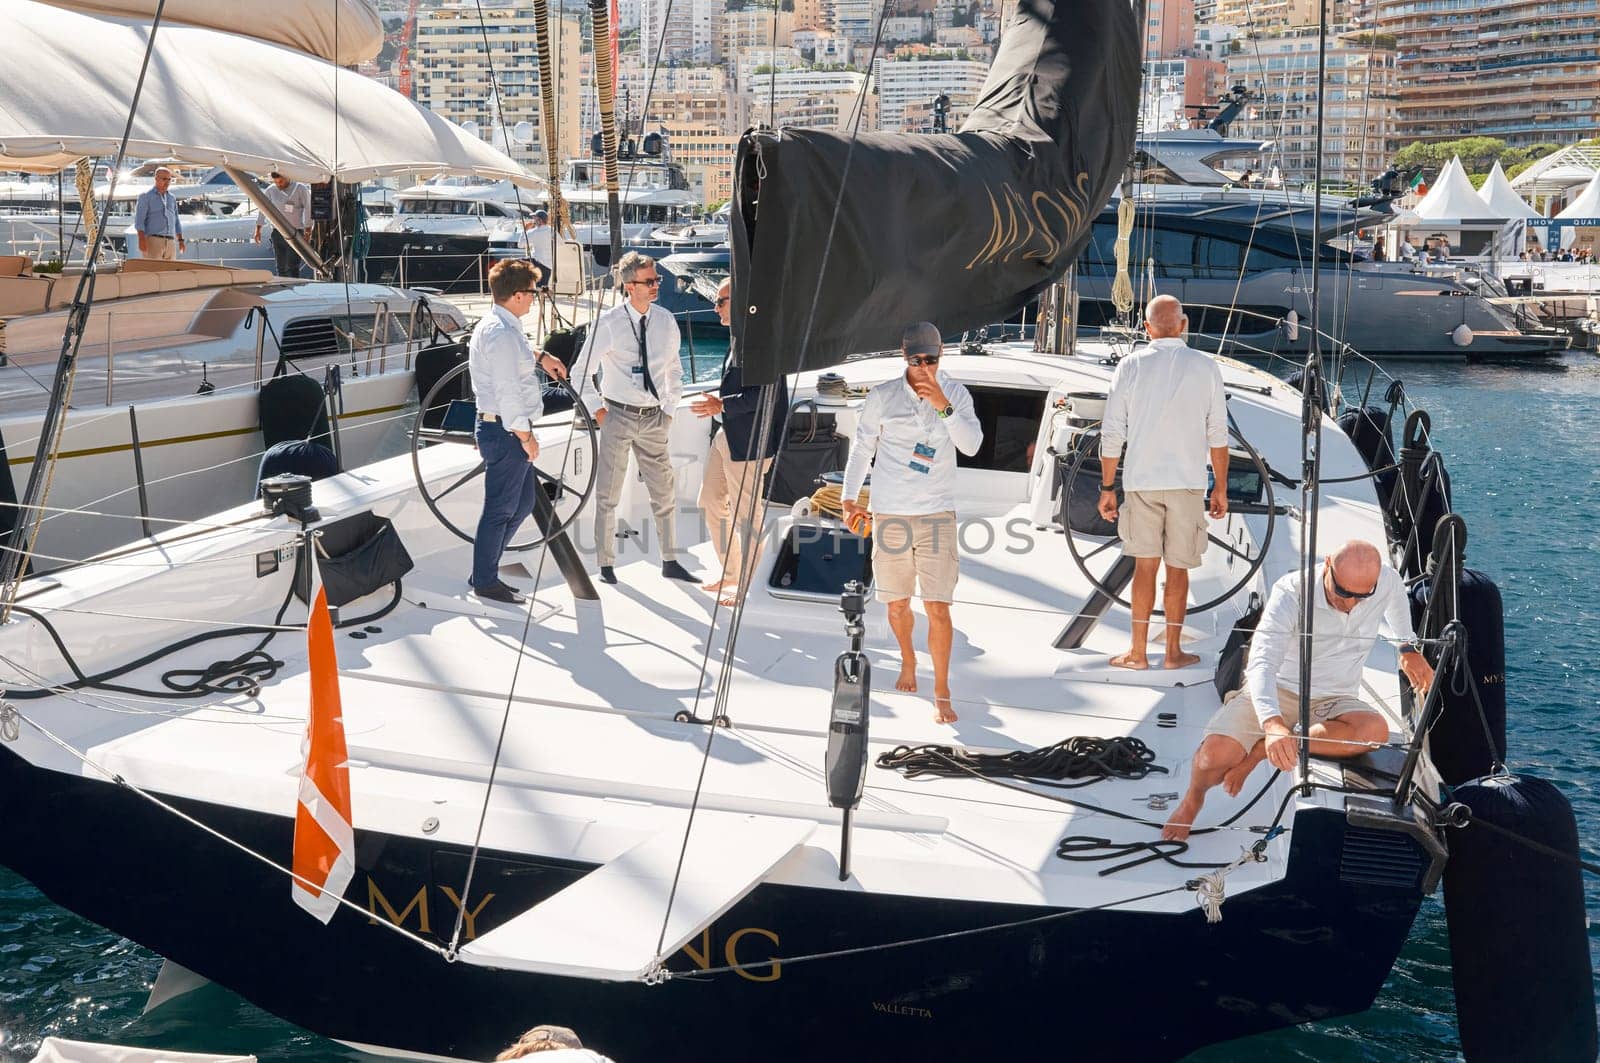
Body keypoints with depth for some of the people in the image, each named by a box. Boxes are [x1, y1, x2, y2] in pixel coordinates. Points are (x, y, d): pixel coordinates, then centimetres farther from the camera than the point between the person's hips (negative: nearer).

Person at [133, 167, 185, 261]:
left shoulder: (172, 198, 19)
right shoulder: (146, 196, 2)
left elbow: (176, 221, 23)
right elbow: (139, 220, -6)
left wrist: (180, 240, 14)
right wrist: (142, 239, -18)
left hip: (171, 242, 6)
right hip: (152, 240, -6)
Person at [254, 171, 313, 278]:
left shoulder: (300, 188, -4)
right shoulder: (271, 190, 6)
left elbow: (307, 209, -3)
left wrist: (308, 229, -9)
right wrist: (258, 229, 12)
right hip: (277, 232, 4)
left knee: (292, 266, -10)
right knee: (280, 265, 6)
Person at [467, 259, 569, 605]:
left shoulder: (498, 326, 12)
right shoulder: (502, 334, -21)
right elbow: (508, 393, -23)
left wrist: (540, 357, 33)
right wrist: (525, 435, -18)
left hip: (504, 429, 11)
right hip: (505, 430, -11)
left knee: (523, 502, 19)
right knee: (501, 509, 0)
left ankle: (484, 571, 27)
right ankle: (485, 582, 12)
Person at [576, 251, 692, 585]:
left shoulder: (666, 322, 3)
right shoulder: (608, 323, -9)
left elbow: (674, 371, 16)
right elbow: (582, 372, 0)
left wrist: (669, 410, 8)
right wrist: (597, 410, -4)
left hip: (654, 419, 4)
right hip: (617, 416, -3)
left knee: (664, 492, 9)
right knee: (607, 495, 3)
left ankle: (670, 562, 21)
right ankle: (606, 565, 13)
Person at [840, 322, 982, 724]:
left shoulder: (955, 394, 2)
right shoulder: (882, 397, 1)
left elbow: (971, 444, -11)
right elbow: (862, 448, 8)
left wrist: (943, 405, -22)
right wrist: (849, 497, 2)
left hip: (937, 514, -1)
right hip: (890, 515, 1)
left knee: (938, 607, -6)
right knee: (897, 604, 10)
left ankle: (942, 692, 3)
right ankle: (907, 660, 39)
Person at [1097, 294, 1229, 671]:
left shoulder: (1131, 366, 0)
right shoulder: (1205, 367, 0)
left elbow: (1112, 434, -1)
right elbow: (1218, 435, 2)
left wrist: (1107, 488, 6)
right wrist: (1220, 488, 10)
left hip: (1141, 480, 0)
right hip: (1187, 482, 0)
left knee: (1144, 565, 9)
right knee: (1178, 568, 9)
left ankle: (1138, 652, 10)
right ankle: (1173, 651, 15)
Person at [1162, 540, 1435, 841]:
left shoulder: (1388, 581, -11)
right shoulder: (1291, 593, -23)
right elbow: (1261, 663, -35)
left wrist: (1409, 648, 19)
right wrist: (1273, 724, -51)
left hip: (1333, 701, 3)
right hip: (1276, 690, -3)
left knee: (1375, 730, -34)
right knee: (1218, 754, -29)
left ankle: (1260, 749, -19)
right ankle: (1192, 800, 7)